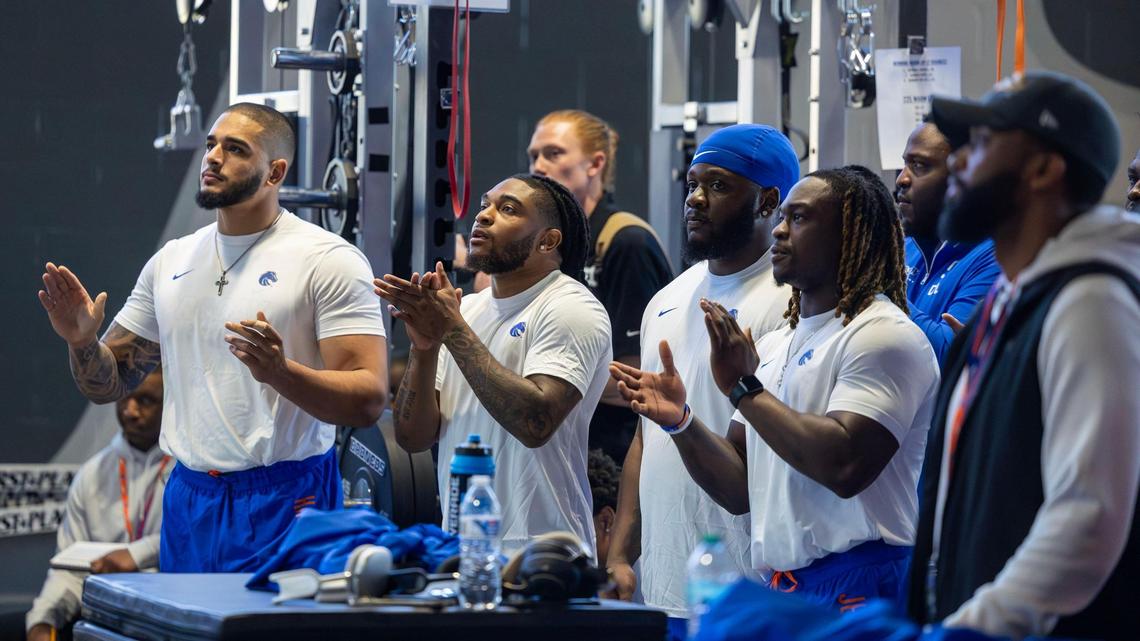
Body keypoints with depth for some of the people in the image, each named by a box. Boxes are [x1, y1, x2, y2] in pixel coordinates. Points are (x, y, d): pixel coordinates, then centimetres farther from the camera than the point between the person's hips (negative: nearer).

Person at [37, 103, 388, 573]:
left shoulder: (328, 261, -7)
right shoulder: (171, 261, 11)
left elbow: (368, 400, -15)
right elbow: (109, 385, 15)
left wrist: (281, 373, -32)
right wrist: (83, 342, -7)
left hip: (283, 500, -5)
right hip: (189, 497, 5)